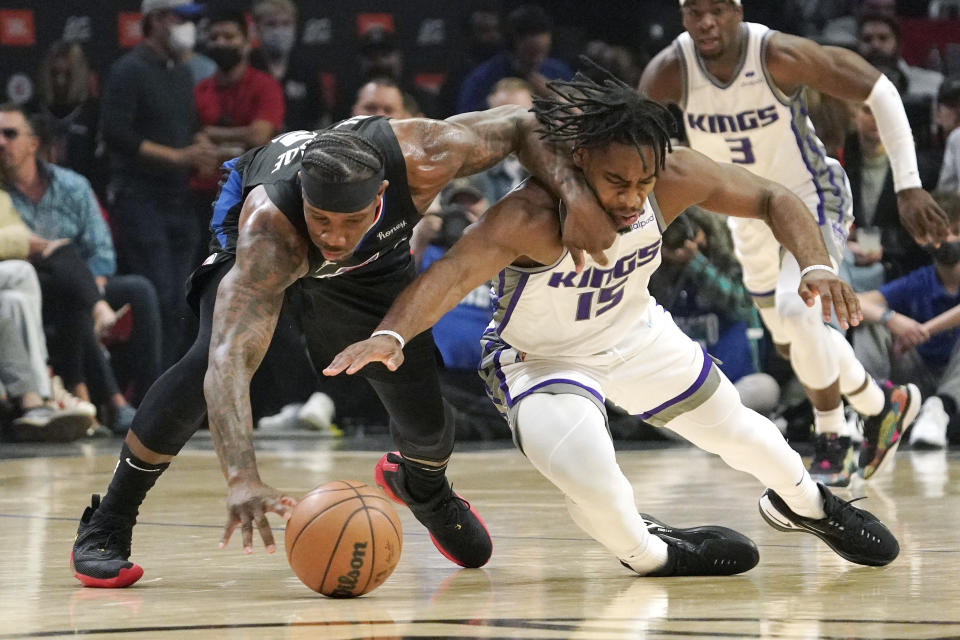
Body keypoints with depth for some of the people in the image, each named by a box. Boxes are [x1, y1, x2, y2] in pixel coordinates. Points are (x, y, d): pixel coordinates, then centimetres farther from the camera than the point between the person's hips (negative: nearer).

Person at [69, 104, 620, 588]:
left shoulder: (419, 160, -41)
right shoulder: (267, 229, -48)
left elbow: (523, 125, -23)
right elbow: (230, 360, -57)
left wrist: (573, 194, -40)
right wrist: (243, 479, -71)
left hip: (375, 259, 3)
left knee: (422, 399, 0)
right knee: (209, 360, -29)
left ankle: (424, 487, 39)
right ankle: (108, 523, -14)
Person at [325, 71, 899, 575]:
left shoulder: (674, 177, -28)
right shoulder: (530, 218, -42)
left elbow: (772, 199, -16)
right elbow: (454, 272, -56)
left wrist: (816, 265, -34)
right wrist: (391, 335, -75)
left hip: (636, 331, 5)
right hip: (543, 361, -5)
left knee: (732, 427, 21)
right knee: (593, 483, -28)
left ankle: (805, 504, 56)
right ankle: (647, 555, 9)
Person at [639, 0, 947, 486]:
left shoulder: (779, 55, -30)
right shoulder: (670, 71, -22)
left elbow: (878, 91, -22)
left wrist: (908, 186, -25)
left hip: (812, 197, -5)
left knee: (795, 310, -28)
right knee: (792, 341, 17)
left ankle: (832, 443, -7)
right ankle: (883, 405, 44)